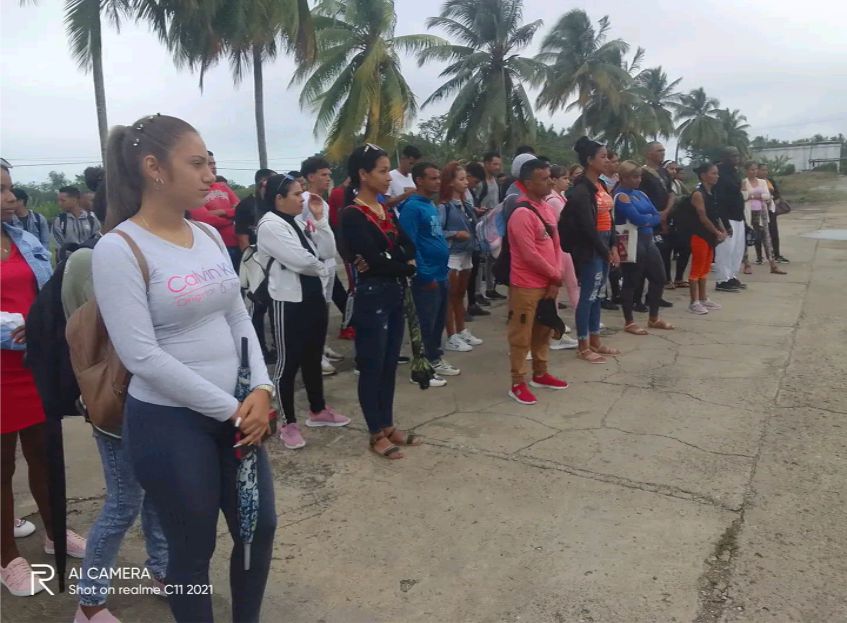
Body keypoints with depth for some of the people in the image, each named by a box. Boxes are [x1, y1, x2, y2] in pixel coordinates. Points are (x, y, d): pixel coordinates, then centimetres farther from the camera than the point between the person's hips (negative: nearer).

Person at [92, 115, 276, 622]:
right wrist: (231, 409, -16)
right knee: (194, 549, 11)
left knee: (261, 526, 17)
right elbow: (143, 356, -19)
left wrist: (260, 389, -9)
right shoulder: (119, 248, -15)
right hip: (168, 423, -6)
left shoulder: (210, 235, 5)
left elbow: (239, 319, 6)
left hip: (237, 412, 7)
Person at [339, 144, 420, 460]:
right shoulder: (352, 215, -12)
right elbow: (376, 260, -19)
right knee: (372, 367, 2)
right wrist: (407, 268, -4)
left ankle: (388, 426, 26)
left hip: (395, 295, 8)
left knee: (390, 365, 14)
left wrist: (395, 263, -13)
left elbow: (408, 247, 6)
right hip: (371, 297, -8)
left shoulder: (386, 211, 12)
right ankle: (376, 434, 14)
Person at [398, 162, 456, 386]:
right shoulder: (412, 207, -16)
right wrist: (426, 275, -19)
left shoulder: (432, 206, 12)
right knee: (425, 325, 1)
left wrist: (440, 272, 16)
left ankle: (436, 360, 32)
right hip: (427, 278, -9)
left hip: (441, 275, 9)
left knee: (439, 321, 18)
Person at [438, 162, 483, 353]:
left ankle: (462, 331, 28)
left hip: (466, 254, 7)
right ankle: (451, 338, 8)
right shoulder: (444, 206, -13)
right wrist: (455, 234, -19)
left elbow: (472, 228, 13)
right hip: (451, 255, -7)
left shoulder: (465, 205, 7)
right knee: (450, 296, 1)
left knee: (460, 295, 17)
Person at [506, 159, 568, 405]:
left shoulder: (547, 208, 10)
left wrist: (556, 279, 0)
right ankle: (518, 384, 12)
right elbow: (530, 255, -21)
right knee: (521, 335, 2)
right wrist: (556, 276, -9)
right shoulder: (521, 214, -20)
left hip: (548, 283, 9)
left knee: (544, 330, 19)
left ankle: (540, 374, 34)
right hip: (527, 286, -9)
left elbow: (556, 244, 11)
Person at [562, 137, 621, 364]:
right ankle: (583, 347, 6)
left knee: (596, 294, 14)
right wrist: (605, 251, -12)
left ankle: (595, 341, 24)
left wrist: (613, 246, 4)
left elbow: (608, 218, 13)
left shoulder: (600, 185, 13)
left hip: (604, 245, 9)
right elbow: (587, 225, -18)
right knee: (588, 295, -3)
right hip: (589, 248, -9)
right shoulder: (581, 189, -14)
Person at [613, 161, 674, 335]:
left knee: (659, 277, 14)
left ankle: (654, 318, 27)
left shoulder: (641, 194, 15)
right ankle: (629, 322, 11)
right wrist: (650, 217, -3)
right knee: (631, 281, -1)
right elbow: (636, 218, -22)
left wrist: (645, 220, -12)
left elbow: (657, 216, 7)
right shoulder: (621, 196, -10)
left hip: (648, 240, 9)